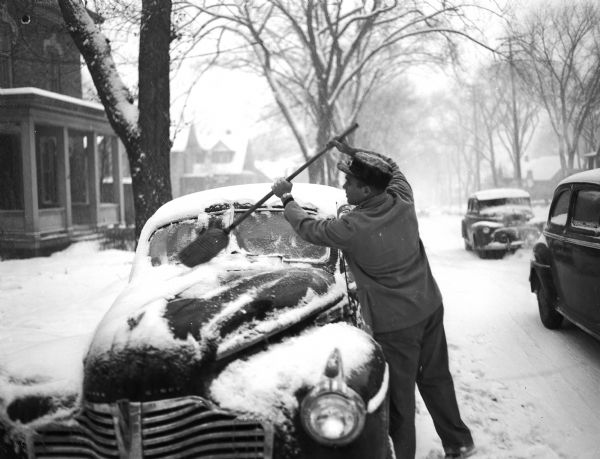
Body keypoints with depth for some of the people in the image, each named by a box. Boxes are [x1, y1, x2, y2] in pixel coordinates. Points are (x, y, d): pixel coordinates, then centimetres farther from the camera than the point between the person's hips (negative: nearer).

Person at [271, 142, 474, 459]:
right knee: (436, 378, 20)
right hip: (430, 308, 7)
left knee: (398, 395, 7)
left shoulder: (352, 228, -23)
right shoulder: (402, 201, -7)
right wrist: (356, 155, 13)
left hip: (396, 325, -7)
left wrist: (286, 198, 10)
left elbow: (309, 229, -4)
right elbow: (393, 169, 17)